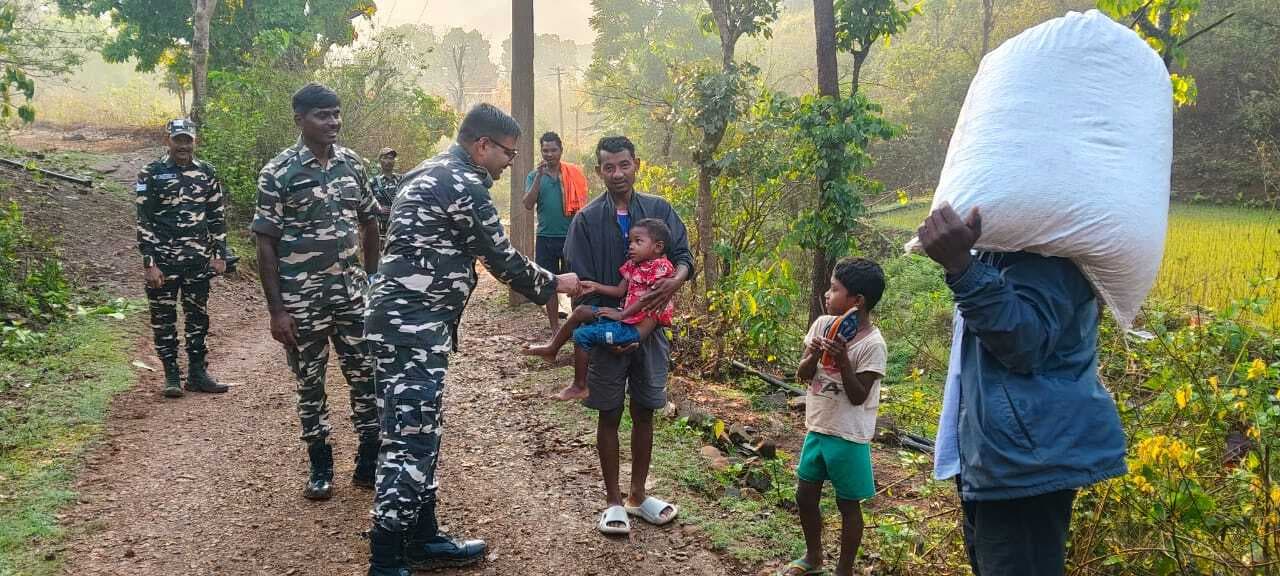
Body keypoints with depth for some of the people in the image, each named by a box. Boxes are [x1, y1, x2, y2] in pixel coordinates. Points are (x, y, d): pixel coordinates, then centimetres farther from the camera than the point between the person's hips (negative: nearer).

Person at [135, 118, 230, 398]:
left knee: (198, 317, 9)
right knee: (164, 319, 4)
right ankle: (171, 375, 14)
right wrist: (149, 263, -11)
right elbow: (144, 222, -6)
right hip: (163, 261, -3)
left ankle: (198, 372, 19)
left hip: (198, 259, 3)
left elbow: (217, 217, 10)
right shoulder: (151, 174, -4)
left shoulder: (207, 173, 6)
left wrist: (219, 255, 4)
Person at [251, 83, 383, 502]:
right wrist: (276, 310, -12)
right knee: (310, 382, 9)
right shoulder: (278, 172, -9)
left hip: (351, 292, 4)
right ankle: (321, 467, 23)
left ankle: (370, 463, 19)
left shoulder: (352, 163, 4)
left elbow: (369, 223, 15)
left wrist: (373, 280, 12)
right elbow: (266, 244, -8)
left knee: (366, 375, 6)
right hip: (301, 297, -4)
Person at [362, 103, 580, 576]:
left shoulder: (435, 174, 18)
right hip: (413, 328, -11)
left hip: (409, 322, 11)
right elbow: (503, 260, -8)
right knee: (409, 441, -8)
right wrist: (552, 285, 7)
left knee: (422, 433, 16)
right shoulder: (462, 184, -14)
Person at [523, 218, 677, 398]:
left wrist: (621, 314, -20)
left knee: (582, 334, -12)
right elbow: (620, 291, 13)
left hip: (635, 327, -9)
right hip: (627, 317, 9)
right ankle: (552, 348, 15)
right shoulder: (634, 264, 14)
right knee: (582, 311, 4)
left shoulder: (661, 267, -13)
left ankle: (580, 386, -1)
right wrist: (595, 287, 2)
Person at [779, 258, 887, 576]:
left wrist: (843, 359, -28)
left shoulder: (872, 344, -18)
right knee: (805, 494, 17)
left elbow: (858, 397, -18)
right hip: (817, 429, 6)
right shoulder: (823, 324, -1)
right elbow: (802, 375, 1)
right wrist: (815, 353, -18)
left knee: (847, 504, 8)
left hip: (848, 438, -6)